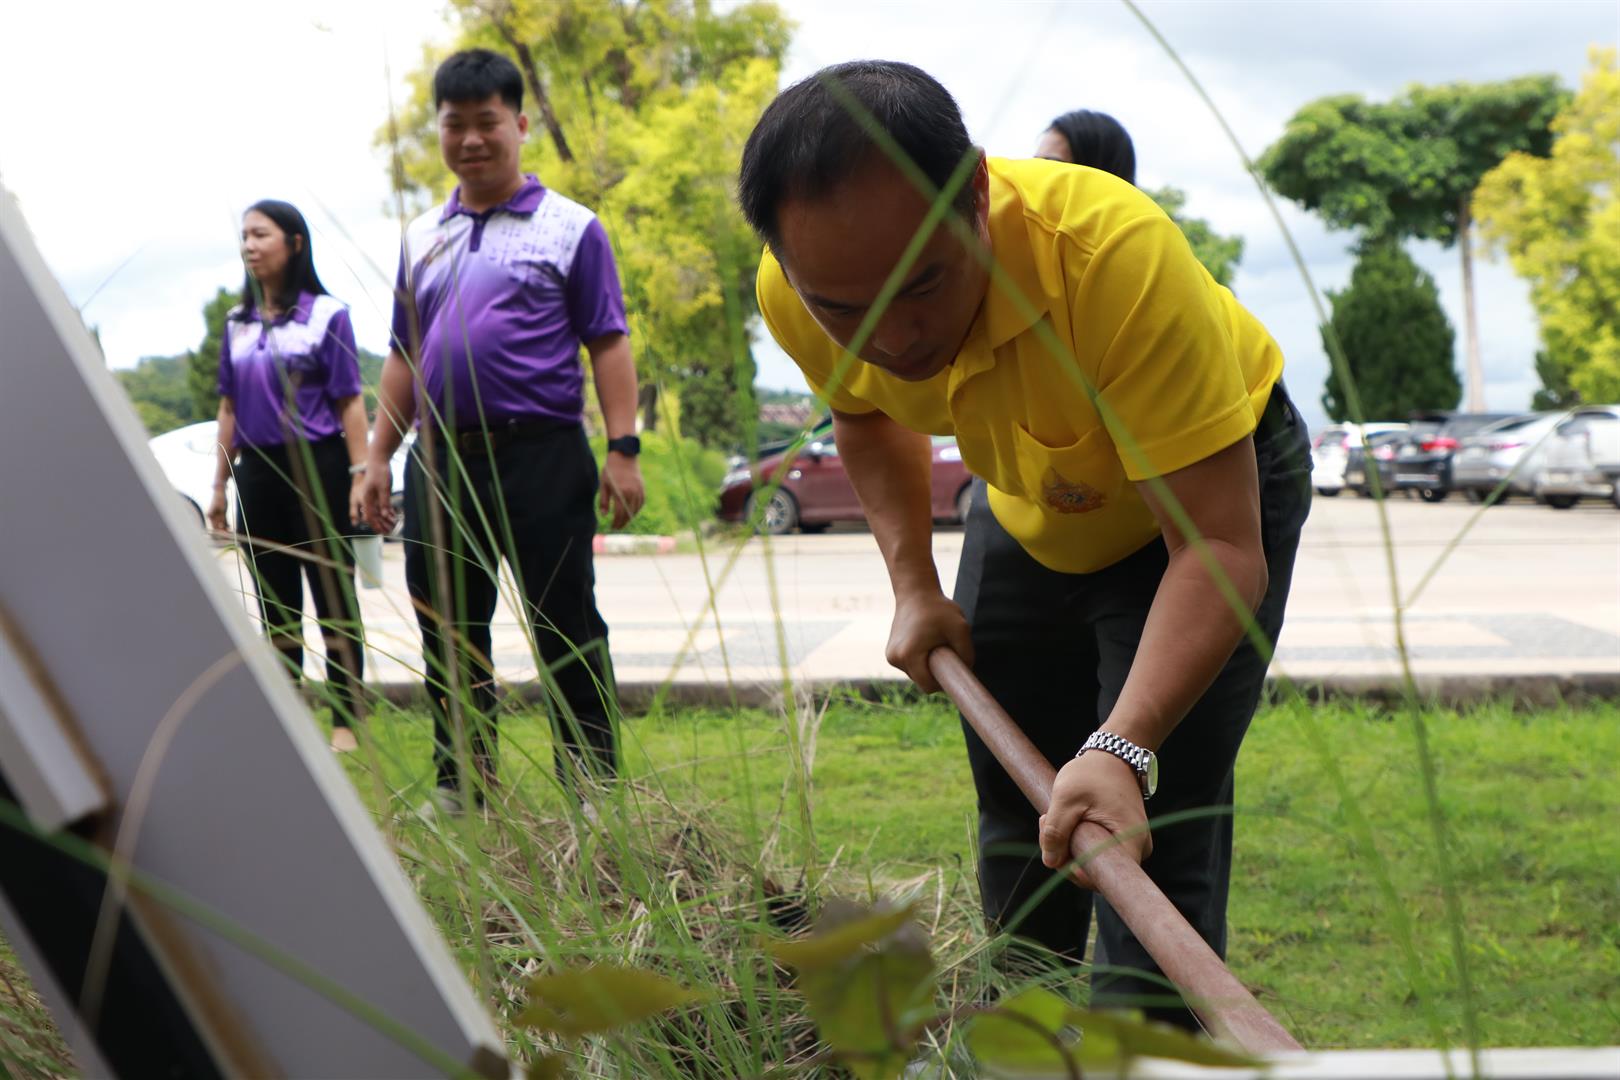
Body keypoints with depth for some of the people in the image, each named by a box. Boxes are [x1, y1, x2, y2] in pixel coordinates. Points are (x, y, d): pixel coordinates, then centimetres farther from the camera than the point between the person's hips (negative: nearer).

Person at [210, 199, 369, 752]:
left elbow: (349, 400, -5)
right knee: (275, 605, 10)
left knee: (333, 600, 0)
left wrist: (361, 473, -13)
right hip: (258, 473, 5)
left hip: (317, 467, -5)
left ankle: (346, 724, 4)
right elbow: (229, 407, 14)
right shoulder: (239, 323, 12)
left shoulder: (326, 314, -3)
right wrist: (219, 485, 11)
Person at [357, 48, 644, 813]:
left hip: (542, 454, -5)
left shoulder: (569, 229, 4)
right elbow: (404, 356, 19)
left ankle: (592, 781, 7)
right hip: (440, 460, 5)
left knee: (566, 627, 0)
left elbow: (607, 345, -1)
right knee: (448, 630, 9)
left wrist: (623, 449, -10)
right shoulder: (421, 238, 16)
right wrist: (378, 458, 13)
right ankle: (460, 783, 19)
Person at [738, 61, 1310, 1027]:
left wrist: (1123, 748, -52)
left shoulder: (1118, 255, -43)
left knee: (1155, 829, -17)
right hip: (1028, 505, 5)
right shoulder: (797, 297, -26)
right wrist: (913, 583, -7)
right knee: (1015, 803, 11)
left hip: (1215, 478, -5)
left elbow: (1219, 547, -41)